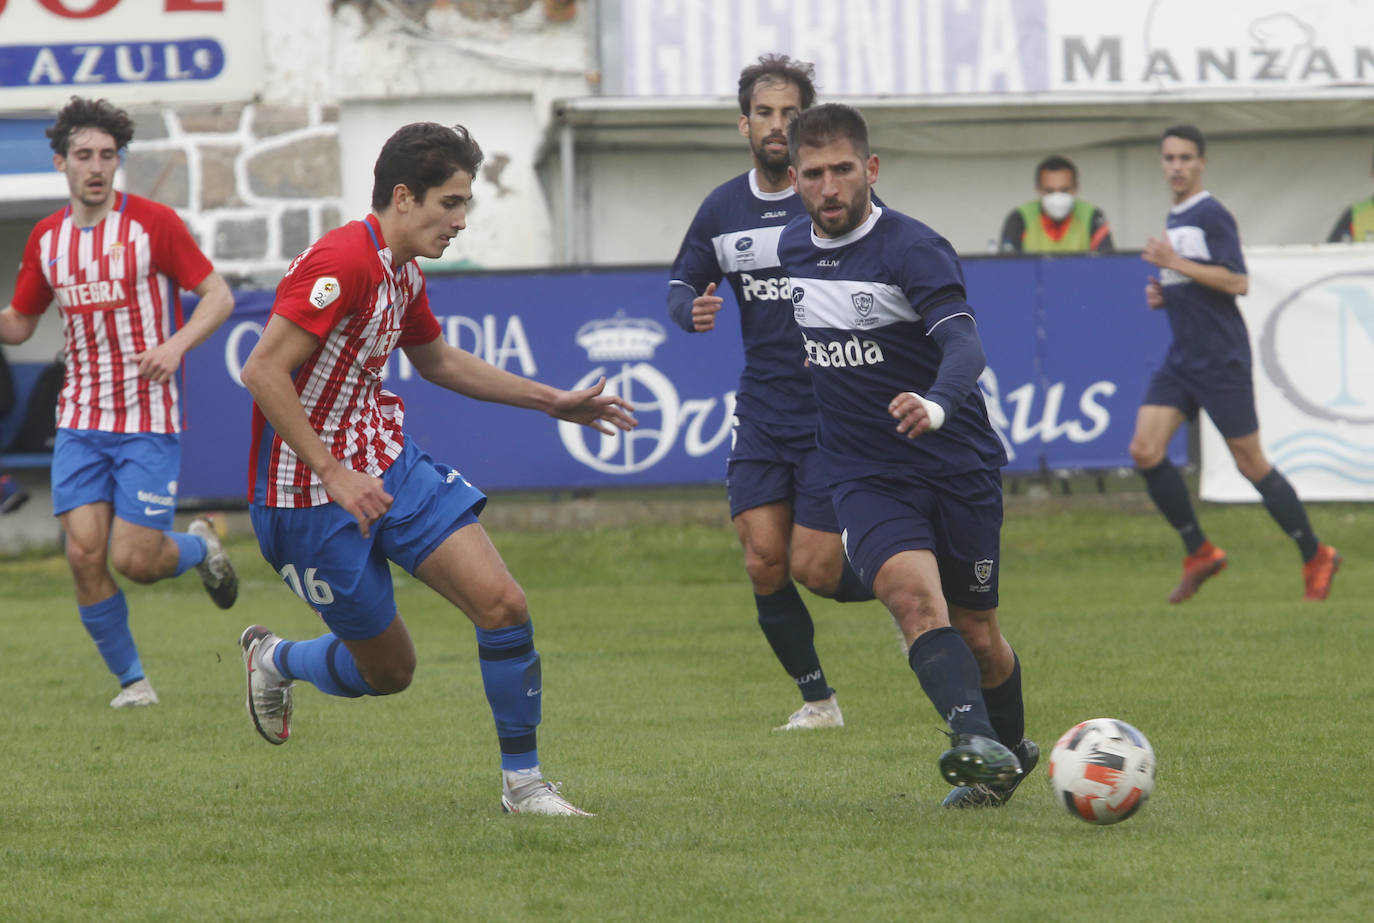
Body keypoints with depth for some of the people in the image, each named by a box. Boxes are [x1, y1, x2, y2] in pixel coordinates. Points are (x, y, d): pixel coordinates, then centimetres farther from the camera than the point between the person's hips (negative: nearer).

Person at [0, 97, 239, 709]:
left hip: (149, 421, -4)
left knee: (134, 560, -10)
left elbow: (218, 296, -4)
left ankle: (198, 546, 26)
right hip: (81, 422, 4)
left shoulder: (152, 223, -6)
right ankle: (130, 679, 9)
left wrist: (176, 343, -21)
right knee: (84, 554, -8)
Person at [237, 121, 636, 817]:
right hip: (311, 496, -8)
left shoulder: (404, 272, 8)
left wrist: (553, 402, 27)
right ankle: (273, 661, 35)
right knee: (387, 669, 3)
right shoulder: (342, 262, -22)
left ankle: (523, 783, 3)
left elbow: (436, 360, 28)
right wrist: (333, 474, -28)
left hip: (390, 465, 8)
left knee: (503, 604, -8)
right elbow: (263, 372, -27)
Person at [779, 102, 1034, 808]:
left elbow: (962, 342, -32)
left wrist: (937, 404, -51)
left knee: (975, 631, 8)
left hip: (958, 467, -3)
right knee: (913, 593, -25)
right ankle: (976, 742, -40)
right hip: (866, 478, 3)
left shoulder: (911, 248, -15)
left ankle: (1011, 745, 36)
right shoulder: (791, 248, 5)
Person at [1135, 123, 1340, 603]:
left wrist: (1174, 263, -20)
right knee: (1145, 450, -7)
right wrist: (1164, 293, 9)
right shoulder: (1174, 219, 17)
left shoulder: (1212, 216, -10)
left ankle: (1316, 557, 10)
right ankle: (1200, 552, 2)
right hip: (1181, 361, 8)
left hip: (1221, 360, -8)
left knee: (1250, 462, -3)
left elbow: (1237, 282, -19)